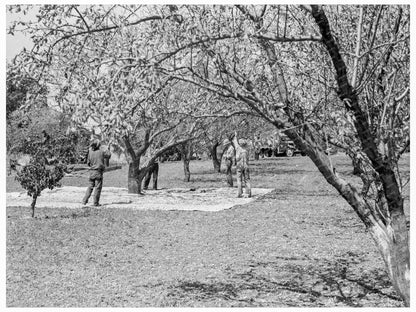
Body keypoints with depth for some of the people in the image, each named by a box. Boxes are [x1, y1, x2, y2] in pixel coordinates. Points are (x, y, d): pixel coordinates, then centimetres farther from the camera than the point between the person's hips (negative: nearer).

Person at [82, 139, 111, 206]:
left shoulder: (90, 152, 1)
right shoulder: (101, 152, -7)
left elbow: (88, 162, 7)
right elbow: (108, 155, 11)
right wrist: (108, 149, 27)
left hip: (92, 171, 4)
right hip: (98, 171, -4)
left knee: (90, 187, 13)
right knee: (98, 187, 1)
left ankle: (84, 201, 9)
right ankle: (96, 203, 2)